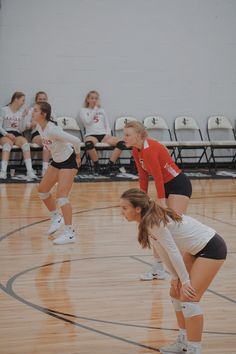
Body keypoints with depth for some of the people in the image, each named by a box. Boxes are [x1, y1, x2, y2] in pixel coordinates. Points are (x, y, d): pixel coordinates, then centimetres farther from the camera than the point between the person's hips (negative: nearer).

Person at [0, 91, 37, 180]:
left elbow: (21, 130, 6)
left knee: (25, 143, -31)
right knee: (8, 143, -38)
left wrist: (23, 117, -4)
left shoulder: (22, 111, 10)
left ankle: (30, 171, -41)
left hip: (17, 134, 3)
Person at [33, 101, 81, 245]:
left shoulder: (52, 129, -31)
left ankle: (70, 233, -10)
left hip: (68, 161, -9)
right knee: (42, 190, 14)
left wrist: (77, 156, -15)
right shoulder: (39, 127, -5)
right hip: (57, 161, 9)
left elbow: (76, 141, -30)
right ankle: (56, 218, 36)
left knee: (61, 196, -15)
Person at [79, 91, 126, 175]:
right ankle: (97, 166, -24)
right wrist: (95, 108, -1)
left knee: (121, 143, -27)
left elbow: (107, 125, 19)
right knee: (89, 143, -43)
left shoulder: (102, 110, 24)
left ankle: (110, 165, -25)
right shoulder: (83, 111, 13)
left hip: (103, 135, 4)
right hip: (91, 135, -4)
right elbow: (88, 121, -8)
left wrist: (108, 134, -2)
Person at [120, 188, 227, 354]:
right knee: (176, 292, 13)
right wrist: (175, 277, 7)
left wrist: (185, 281, -18)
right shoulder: (148, 221, 0)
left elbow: (173, 252, -24)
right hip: (197, 250, 10)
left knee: (188, 298, -13)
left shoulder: (155, 222, -27)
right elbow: (163, 251, 6)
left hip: (212, 249, -10)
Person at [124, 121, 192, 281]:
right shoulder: (136, 151, 2)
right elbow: (143, 176, 7)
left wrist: (161, 202, -28)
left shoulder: (150, 149, -25)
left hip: (179, 185, -10)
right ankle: (158, 269, 17)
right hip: (166, 186, 10)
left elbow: (158, 177, -27)